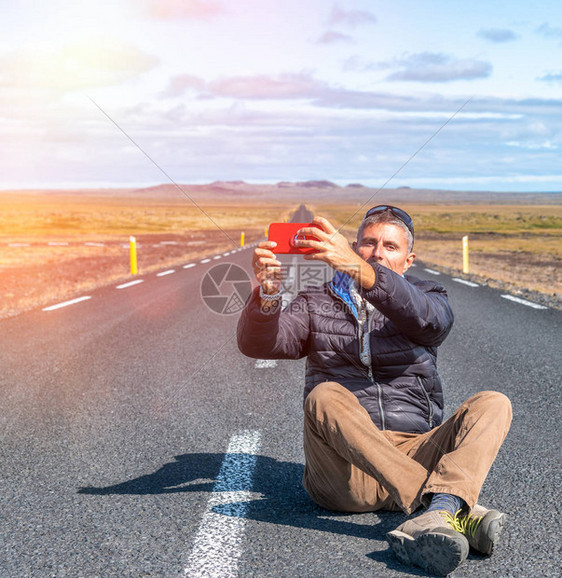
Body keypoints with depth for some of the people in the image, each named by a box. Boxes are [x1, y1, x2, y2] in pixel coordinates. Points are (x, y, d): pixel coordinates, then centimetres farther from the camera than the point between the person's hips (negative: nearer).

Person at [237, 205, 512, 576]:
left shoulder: (427, 297, 15)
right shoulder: (317, 304, 17)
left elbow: (427, 319, -13)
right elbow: (259, 344, 0)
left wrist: (357, 268, -29)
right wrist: (268, 295, -24)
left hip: (415, 456, 1)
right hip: (345, 472, -1)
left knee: (494, 404, -19)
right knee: (324, 396, -30)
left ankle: (438, 514, -46)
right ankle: (458, 510, -39)